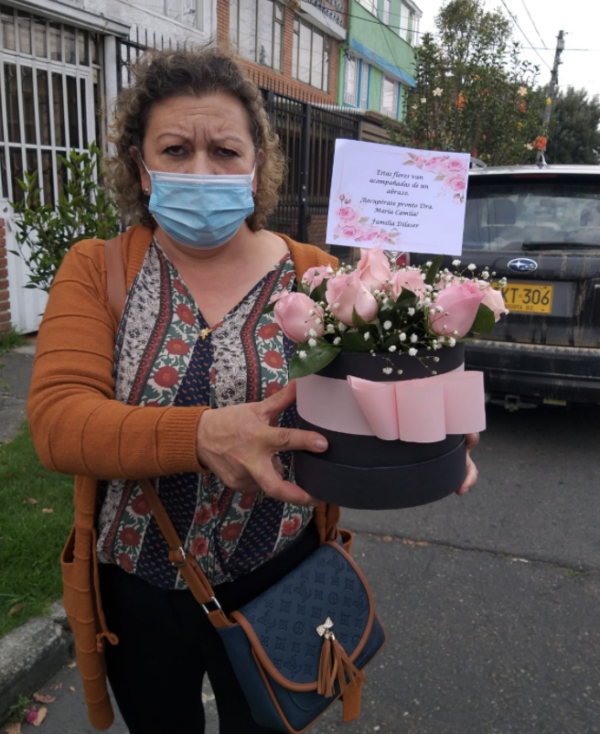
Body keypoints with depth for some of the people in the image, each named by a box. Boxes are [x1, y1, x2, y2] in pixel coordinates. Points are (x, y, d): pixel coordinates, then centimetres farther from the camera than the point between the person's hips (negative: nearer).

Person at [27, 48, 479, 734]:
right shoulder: (96, 269, -7)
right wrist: (200, 436, -37)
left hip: (278, 584, 0)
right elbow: (55, 421, -20)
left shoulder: (313, 274, -6)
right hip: (137, 592, 1)